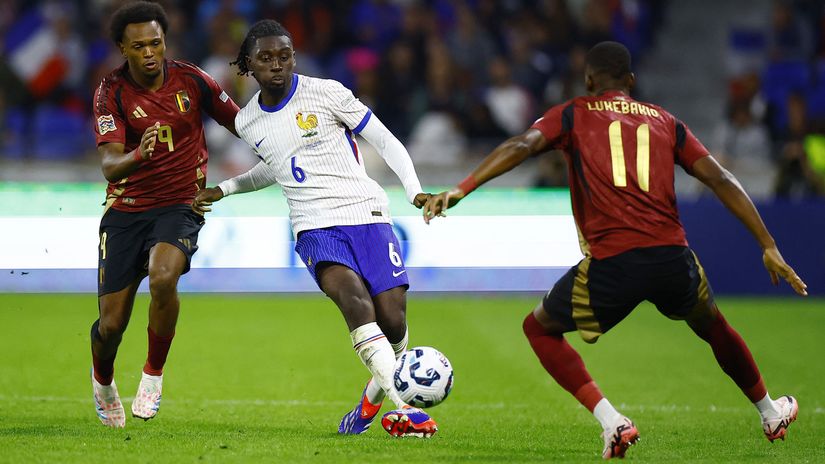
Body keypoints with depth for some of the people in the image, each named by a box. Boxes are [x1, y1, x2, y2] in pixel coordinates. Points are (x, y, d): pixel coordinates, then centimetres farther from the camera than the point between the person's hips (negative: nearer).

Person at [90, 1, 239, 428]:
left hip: (180, 205, 0)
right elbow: (110, 166, -22)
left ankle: (153, 375, -10)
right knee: (111, 324, -1)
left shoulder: (190, 80, -4)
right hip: (125, 211, 0)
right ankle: (103, 381, 35)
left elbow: (241, 124, 12)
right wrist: (138, 156, -43)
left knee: (162, 278, -33)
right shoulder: (111, 92, -10)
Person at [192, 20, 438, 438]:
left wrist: (415, 191, -12)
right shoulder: (248, 123, 11)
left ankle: (376, 394, 21)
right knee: (354, 298, -29)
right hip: (315, 228, 1)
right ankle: (403, 410, -36)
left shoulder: (325, 93, -2)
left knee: (392, 320, -13)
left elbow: (385, 142, 1)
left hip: (367, 215, -1)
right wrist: (223, 190, 24)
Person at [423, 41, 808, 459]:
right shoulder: (665, 121, 21)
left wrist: (461, 190, -15)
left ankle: (611, 421, 3)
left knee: (539, 328, 21)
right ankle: (770, 413, 53)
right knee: (711, 325, 35)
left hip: (610, 265, -3)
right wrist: (769, 247, 16)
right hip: (673, 257, 4)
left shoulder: (572, 115, 13)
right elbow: (721, 180, 15)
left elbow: (520, 146, -6)